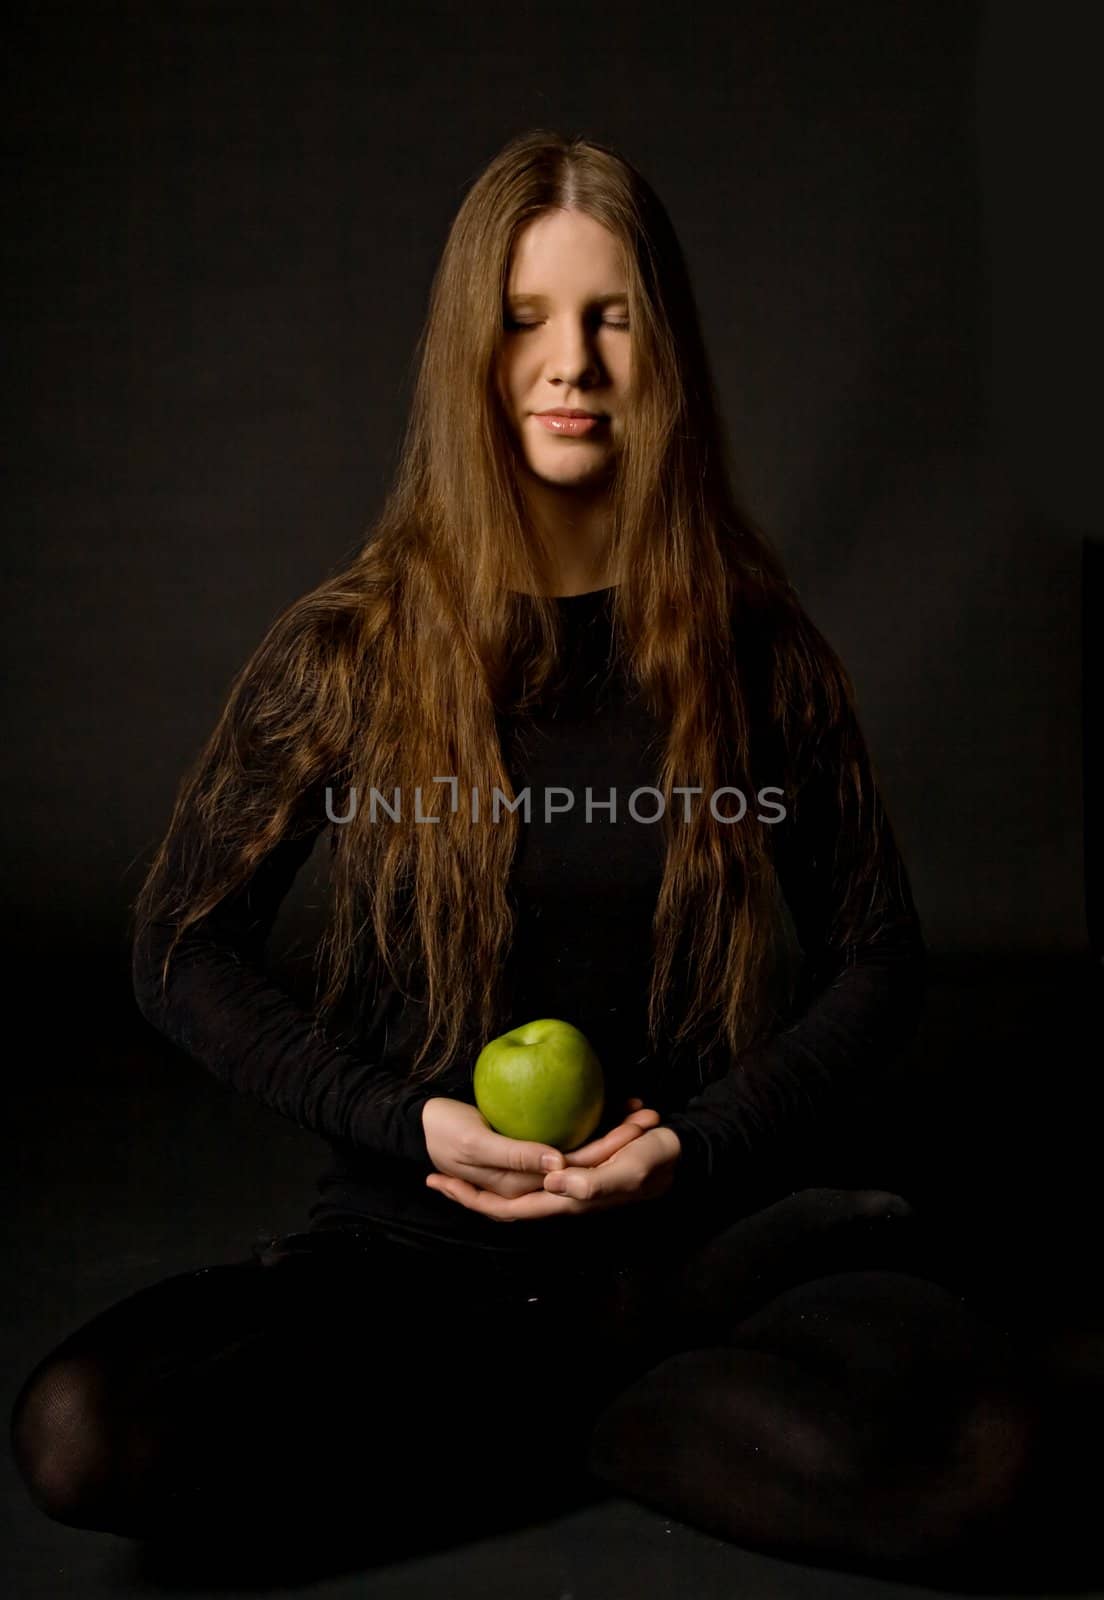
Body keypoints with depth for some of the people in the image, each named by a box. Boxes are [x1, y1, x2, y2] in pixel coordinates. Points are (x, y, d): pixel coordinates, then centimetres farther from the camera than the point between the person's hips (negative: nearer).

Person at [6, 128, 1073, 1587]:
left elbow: (879, 962, 6)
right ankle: (618, 1406, -4)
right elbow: (184, 951, 4)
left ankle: (533, 1408, -2)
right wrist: (411, 1123, -9)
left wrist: (700, 1143, -10)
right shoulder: (347, 646, -1)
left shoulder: (755, 642, 1)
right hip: (425, 1233, 0)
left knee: (961, 1448, -29)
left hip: (725, 1222, 1)